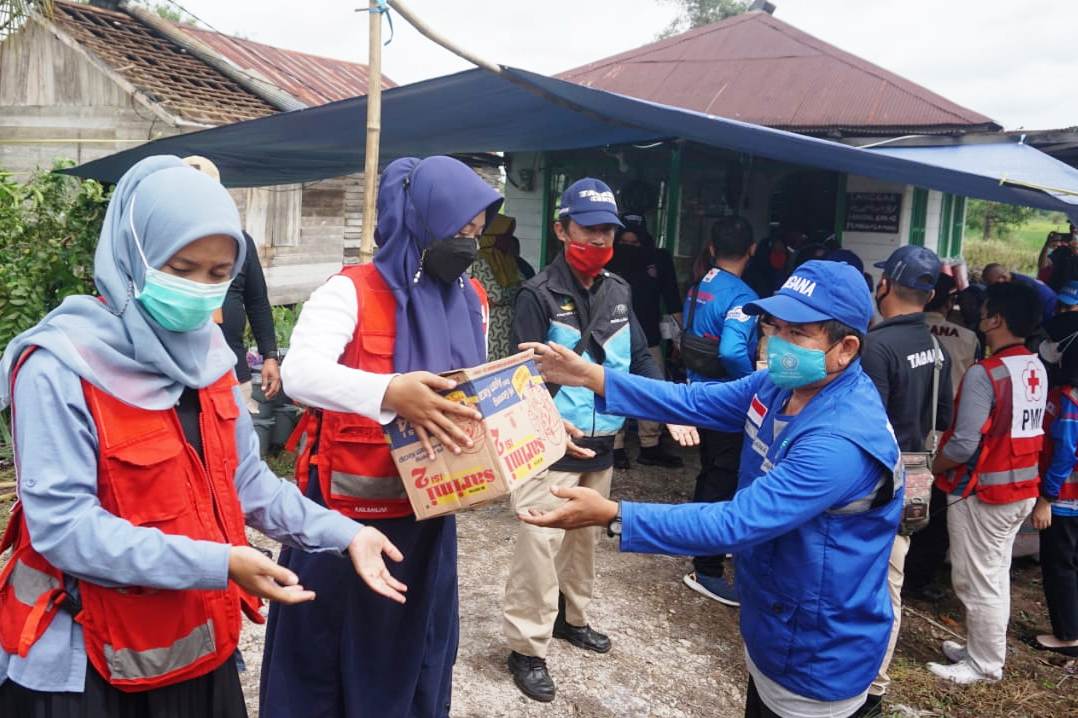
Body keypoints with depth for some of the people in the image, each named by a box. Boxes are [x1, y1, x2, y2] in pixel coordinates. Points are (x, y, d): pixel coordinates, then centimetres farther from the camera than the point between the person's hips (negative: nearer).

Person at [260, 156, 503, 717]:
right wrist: (390, 393, -45)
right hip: (346, 511, -5)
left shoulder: (470, 302, 5)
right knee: (323, 652, 11)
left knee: (414, 651, 18)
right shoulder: (350, 292, -14)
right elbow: (299, 373, -30)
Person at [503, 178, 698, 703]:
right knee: (541, 543, -6)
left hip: (601, 444, 7)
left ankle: (570, 617, 39)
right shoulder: (539, 294, -11)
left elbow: (639, 357, 13)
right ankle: (527, 647, 9)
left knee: (584, 535, 19)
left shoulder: (618, 291, 8)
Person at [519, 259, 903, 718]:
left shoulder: (842, 443, -34)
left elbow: (735, 524, -36)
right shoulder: (784, 384, -5)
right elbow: (696, 402, -3)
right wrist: (591, 377, -11)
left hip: (816, 662, -8)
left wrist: (612, 516, -38)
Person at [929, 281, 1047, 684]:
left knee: (977, 581, 6)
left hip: (983, 492, -8)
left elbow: (964, 444, -24)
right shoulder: (1037, 369, 4)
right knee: (995, 575, 19)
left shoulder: (985, 374, -23)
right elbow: (1023, 428, 9)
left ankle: (985, 664, 18)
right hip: (1022, 488, 8)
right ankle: (983, 648, 33)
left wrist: (935, 467, -6)